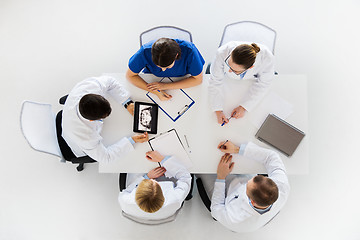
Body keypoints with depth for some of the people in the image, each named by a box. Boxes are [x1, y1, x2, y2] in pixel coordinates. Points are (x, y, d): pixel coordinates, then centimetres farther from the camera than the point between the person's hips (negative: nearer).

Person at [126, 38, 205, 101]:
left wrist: (166, 86, -28)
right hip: (153, 81, -1)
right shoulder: (145, 51, -33)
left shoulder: (189, 51, -34)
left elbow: (198, 79, -21)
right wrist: (155, 92, -32)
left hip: (179, 82, 2)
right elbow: (130, 75, -19)